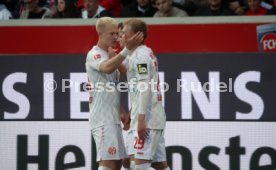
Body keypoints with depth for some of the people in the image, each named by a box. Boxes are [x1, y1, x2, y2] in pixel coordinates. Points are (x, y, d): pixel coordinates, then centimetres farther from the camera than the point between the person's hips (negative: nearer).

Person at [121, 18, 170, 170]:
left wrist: (141, 119, -23)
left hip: (147, 118, -10)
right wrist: (131, 113, 24)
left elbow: (145, 88, -19)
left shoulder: (140, 55, -11)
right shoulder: (147, 53, 19)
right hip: (155, 118, 10)